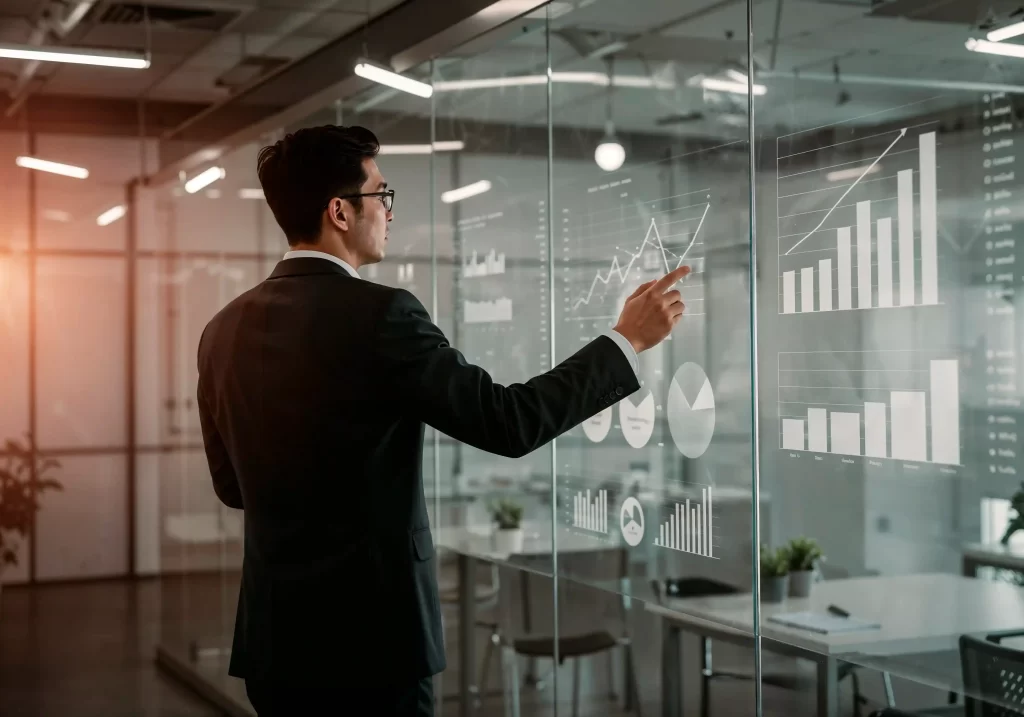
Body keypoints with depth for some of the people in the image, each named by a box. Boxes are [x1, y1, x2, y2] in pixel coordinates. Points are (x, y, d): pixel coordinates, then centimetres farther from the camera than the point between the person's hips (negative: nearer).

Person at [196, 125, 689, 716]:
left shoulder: (226, 328, 4)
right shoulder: (378, 315, -17)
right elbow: (509, 423, -15)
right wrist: (627, 340, -6)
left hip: (275, 637, 7)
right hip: (369, 635, -7)